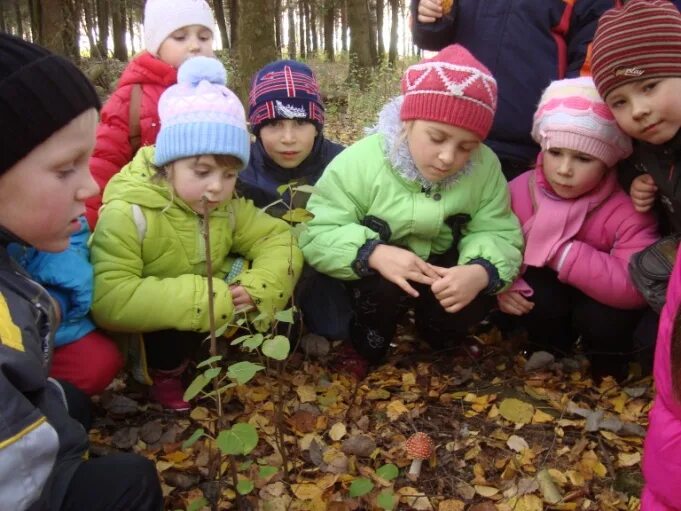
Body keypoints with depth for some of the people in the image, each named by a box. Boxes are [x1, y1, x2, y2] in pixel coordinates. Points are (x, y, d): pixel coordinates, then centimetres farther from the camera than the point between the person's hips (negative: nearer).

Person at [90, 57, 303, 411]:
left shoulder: (227, 207, -9)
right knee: (178, 329, -35)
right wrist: (200, 301, -40)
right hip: (146, 331, -5)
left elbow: (278, 240, -10)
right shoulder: (127, 214, -28)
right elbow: (108, 302, -37)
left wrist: (259, 287, -31)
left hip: (210, 322, 5)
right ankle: (164, 373, -4)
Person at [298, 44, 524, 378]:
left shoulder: (485, 167, -13)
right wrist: (374, 254, -41)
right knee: (385, 284, -33)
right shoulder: (360, 161, -22)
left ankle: (441, 340, 13)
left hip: (443, 269, 3)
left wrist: (481, 272, -39)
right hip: (378, 272, -2)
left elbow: (499, 234, -14)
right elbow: (315, 234, -22)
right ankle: (366, 348, 0)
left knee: (476, 295, -24)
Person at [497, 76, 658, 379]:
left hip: (601, 295, -1)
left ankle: (609, 369, 5)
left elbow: (636, 287, -38)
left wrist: (565, 255, -44)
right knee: (539, 301, -30)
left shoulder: (627, 208, -28)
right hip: (547, 287, 2)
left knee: (603, 318, -32)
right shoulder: (519, 190, -18)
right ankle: (549, 353, 5)